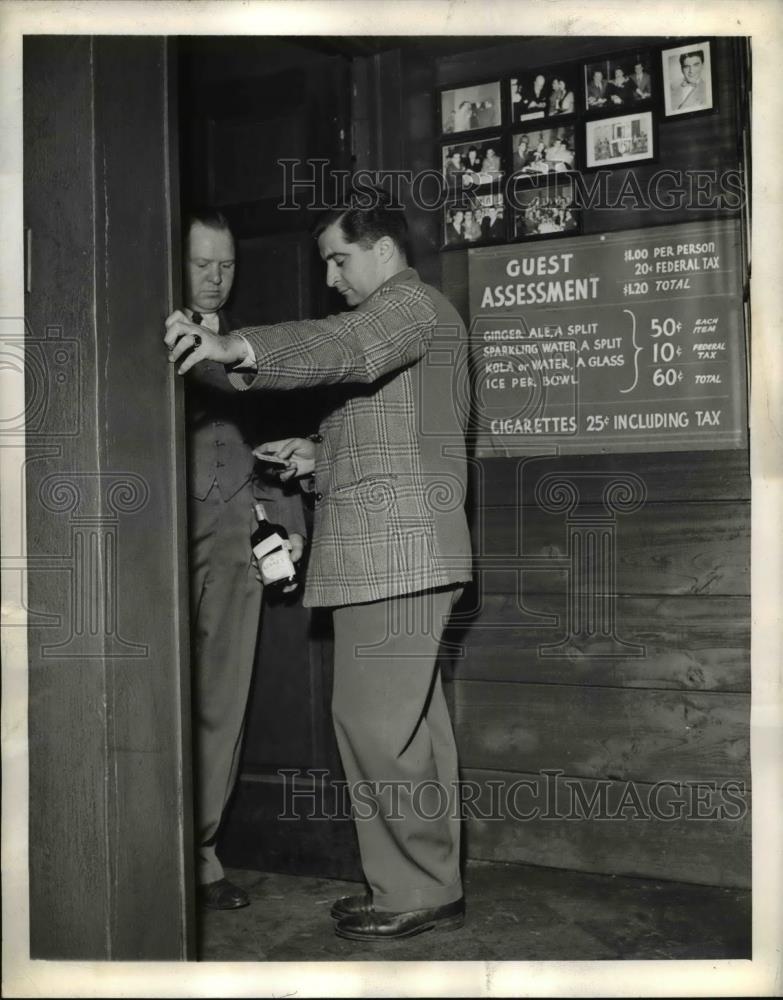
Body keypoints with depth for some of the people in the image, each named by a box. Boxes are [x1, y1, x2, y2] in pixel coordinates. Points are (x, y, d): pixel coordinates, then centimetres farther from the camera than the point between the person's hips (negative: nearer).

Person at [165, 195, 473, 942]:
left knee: (373, 719, -9)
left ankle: (414, 893, 0)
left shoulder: (412, 303, -4)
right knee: (410, 721, 11)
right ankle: (431, 886, 18)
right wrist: (322, 454, 15)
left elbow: (344, 346, -27)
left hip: (393, 549, -11)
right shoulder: (388, 319, 27)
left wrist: (237, 348, -42)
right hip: (398, 551, 11)